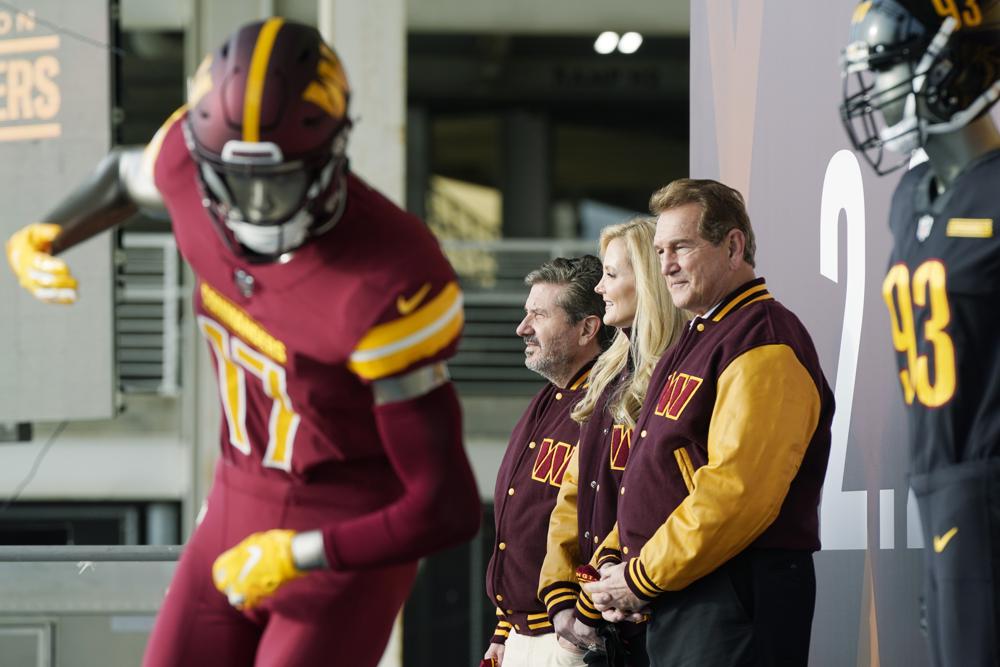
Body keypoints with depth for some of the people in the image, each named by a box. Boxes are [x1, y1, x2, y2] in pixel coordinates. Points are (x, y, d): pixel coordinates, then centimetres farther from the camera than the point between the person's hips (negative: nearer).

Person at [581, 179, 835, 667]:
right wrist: (614, 562, 9)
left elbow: (736, 492, -21)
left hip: (734, 604, -10)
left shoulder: (764, 343, -12)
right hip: (673, 608, 10)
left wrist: (643, 579, -16)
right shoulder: (694, 343, 22)